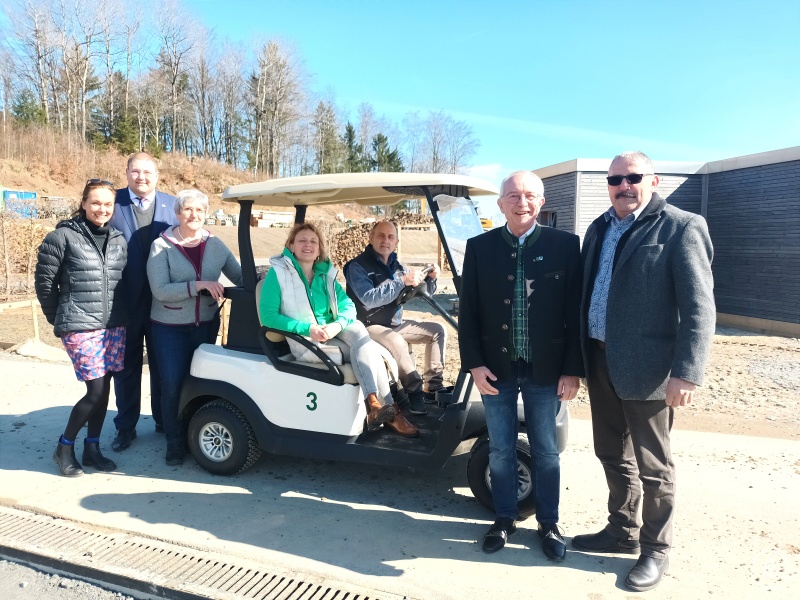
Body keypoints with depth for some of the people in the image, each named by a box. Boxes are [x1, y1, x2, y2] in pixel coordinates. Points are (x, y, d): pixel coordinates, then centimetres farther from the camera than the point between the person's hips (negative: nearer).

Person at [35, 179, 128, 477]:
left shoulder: (119, 240, 9)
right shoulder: (63, 236, -6)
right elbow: (44, 281, -2)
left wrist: (122, 315, 11)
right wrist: (59, 319, 4)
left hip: (114, 326, 5)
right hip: (80, 327, -5)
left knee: (103, 388, 9)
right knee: (96, 391, -6)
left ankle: (92, 448, 25)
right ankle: (64, 446, 16)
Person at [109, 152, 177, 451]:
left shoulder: (172, 204, 5)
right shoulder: (113, 202, -2)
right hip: (125, 300, -1)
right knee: (126, 366, 11)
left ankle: (164, 420, 28)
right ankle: (125, 426, 25)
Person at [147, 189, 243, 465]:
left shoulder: (215, 245, 1)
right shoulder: (162, 246, -7)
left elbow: (240, 277, 5)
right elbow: (160, 290, -17)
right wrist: (199, 285, -27)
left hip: (206, 325, 2)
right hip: (170, 328, -2)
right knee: (173, 385, 1)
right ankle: (175, 442, 20)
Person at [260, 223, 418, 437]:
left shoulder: (326, 274, 12)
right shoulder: (278, 273, -2)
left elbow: (348, 306, 2)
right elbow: (268, 316, -11)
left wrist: (337, 325, -21)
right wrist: (307, 328, -21)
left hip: (332, 334, 4)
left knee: (357, 329, -29)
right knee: (365, 349, -24)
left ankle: (375, 406, -34)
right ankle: (390, 411, -23)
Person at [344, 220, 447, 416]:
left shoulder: (396, 266, 9)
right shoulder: (357, 266, -12)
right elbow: (369, 299, -28)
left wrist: (430, 278, -9)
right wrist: (402, 280, -34)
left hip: (395, 325, 8)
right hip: (369, 326, -8)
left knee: (437, 330, 1)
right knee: (396, 341, -36)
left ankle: (433, 385, 1)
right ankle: (414, 390, -22)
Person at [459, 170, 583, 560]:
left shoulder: (565, 246, -4)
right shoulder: (479, 247, 0)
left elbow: (576, 312, -4)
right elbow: (468, 312, 0)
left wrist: (573, 369, -7)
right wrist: (475, 364, -7)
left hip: (545, 370, -1)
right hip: (496, 368, 1)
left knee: (545, 451, 13)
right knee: (500, 450, 13)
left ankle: (549, 524, 32)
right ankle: (504, 519, 32)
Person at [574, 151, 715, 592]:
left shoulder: (681, 227, -9)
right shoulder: (599, 229, 12)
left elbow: (699, 308, -14)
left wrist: (687, 373, -20)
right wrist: (579, 357, 11)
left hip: (647, 367, -6)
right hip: (600, 362, 7)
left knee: (652, 466, 8)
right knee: (612, 456, 19)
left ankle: (655, 550, 27)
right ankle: (622, 532, 38)